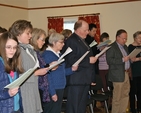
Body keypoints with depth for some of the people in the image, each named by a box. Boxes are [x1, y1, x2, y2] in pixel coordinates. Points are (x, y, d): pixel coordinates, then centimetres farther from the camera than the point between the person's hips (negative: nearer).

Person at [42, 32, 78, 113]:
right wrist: (52, 93, -19)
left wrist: (71, 69, 3)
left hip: (60, 89, 8)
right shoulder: (47, 55, -14)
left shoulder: (59, 54, 12)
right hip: (53, 91, -8)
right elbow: (47, 75, -17)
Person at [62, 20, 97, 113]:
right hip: (76, 80, -9)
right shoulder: (71, 41, -11)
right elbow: (72, 60, -21)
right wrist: (88, 60, -17)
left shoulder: (83, 41, 18)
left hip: (85, 80, 9)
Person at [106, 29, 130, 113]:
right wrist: (122, 59, -23)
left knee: (125, 95, 12)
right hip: (118, 75, -8)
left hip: (126, 74, 8)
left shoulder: (125, 47, 17)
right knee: (117, 97, -2)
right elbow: (109, 60, -20)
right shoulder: (111, 47, -10)